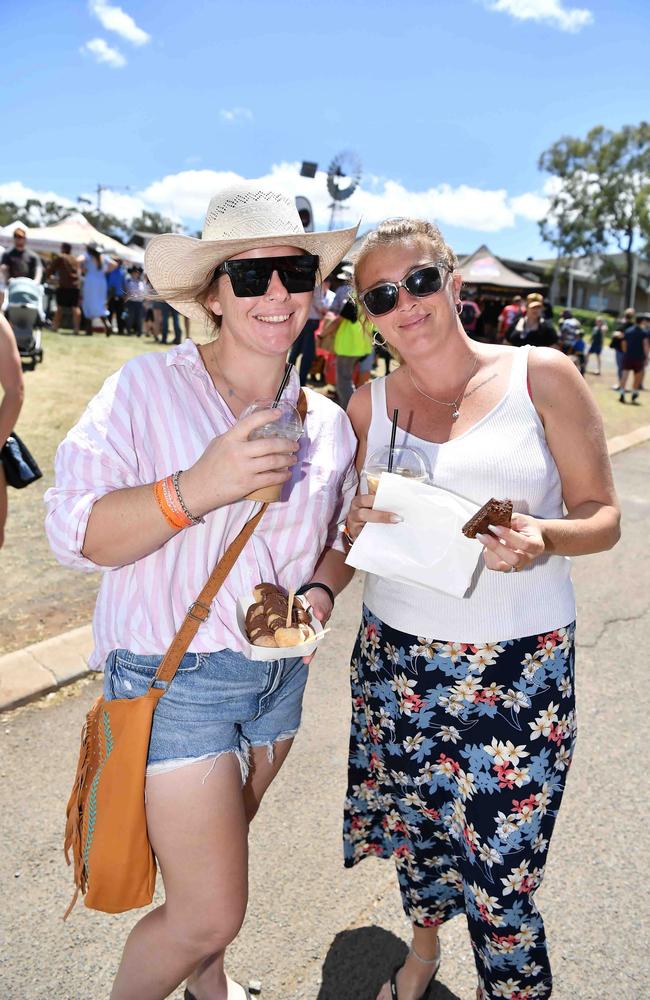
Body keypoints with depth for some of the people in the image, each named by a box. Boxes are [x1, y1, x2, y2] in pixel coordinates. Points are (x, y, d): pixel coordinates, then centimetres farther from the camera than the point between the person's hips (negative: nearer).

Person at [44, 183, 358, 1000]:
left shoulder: (328, 421, 3)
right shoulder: (149, 385, -13)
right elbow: (72, 532, -17)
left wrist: (321, 591, -5)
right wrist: (197, 489, -30)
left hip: (279, 676, 6)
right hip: (173, 678, -5)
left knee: (213, 863, 24)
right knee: (212, 914, -1)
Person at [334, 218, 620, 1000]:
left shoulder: (541, 376, -5)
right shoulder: (369, 405, 4)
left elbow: (602, 514, -2)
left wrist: (543, 540, -23)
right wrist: (358, 520, -10)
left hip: (517, 673, -3)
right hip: (395, 661, 4)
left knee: (500, 885, 2)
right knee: (413, 827, 21)